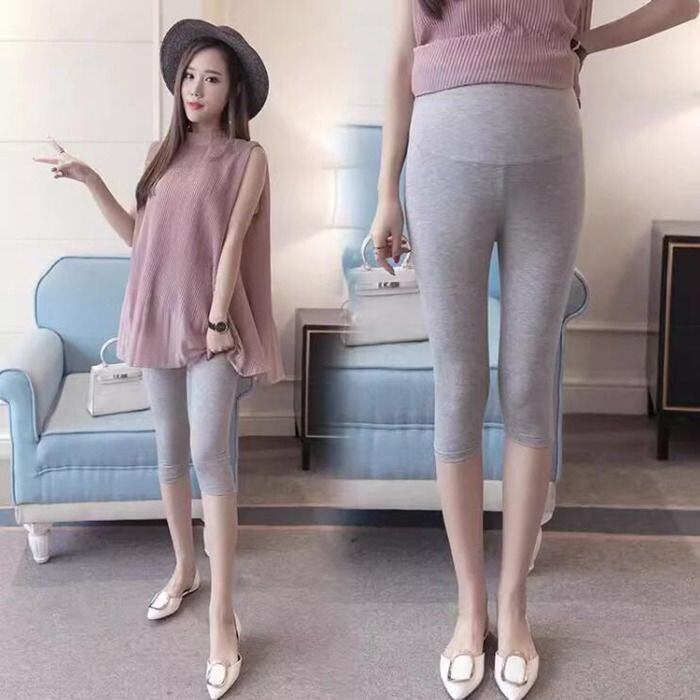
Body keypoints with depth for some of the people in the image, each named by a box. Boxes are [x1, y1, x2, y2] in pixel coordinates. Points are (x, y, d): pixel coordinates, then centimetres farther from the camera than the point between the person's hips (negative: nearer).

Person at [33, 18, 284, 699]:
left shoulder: (247, 157, -2)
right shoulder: (162, 152, 12)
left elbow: (232, 239, -9)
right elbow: (137, 234, 14)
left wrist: (218, 318, -14)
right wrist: (90, 181, 7)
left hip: (210, 319, -5)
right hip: (156, 316, 5)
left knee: (210, 453, -13)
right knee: (170, 449, 12)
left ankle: (223, 618, -11)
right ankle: (183, 569, 30)